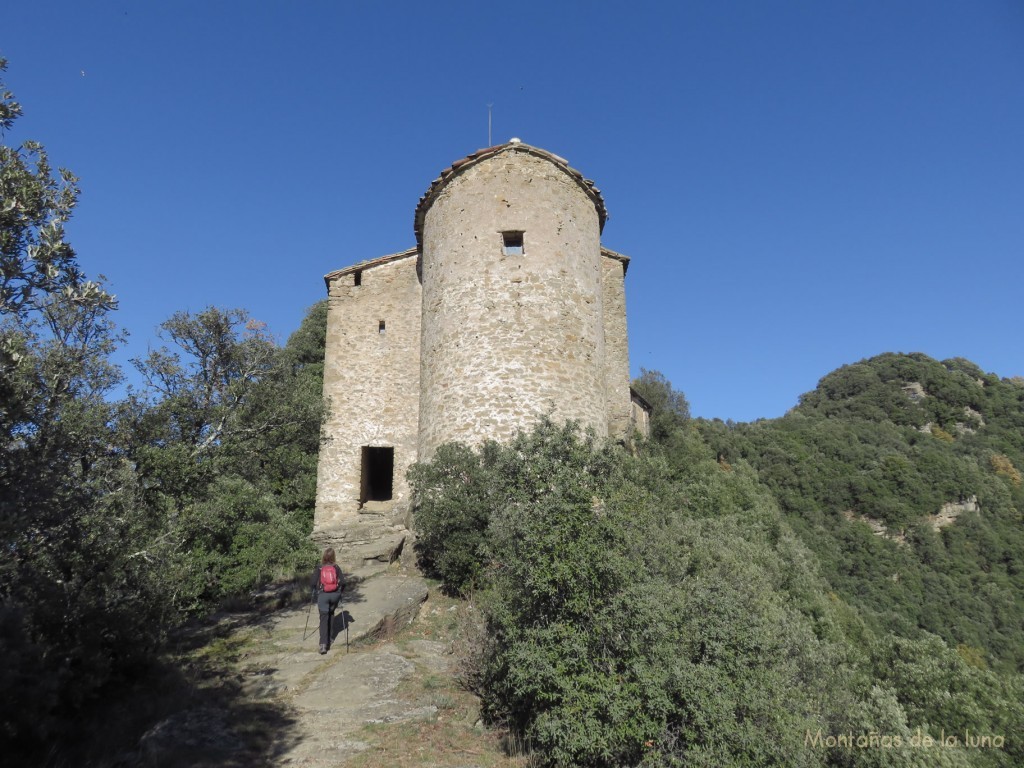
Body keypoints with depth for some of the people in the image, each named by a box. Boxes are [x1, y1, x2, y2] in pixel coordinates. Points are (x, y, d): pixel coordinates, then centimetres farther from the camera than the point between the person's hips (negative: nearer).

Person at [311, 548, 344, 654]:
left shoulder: (318, 568, -4)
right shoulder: (337, 568, -1)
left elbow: (314, 584, -2)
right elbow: (341, 583, 0)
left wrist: (315, 601, 8)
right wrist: (339, 597, 12)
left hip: (322, 595, -2)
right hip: (335, 595, 2)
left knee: (323, 618, -2)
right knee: (331, 614, 24)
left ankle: (323, 644, -14)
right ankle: (328, 638, 31)